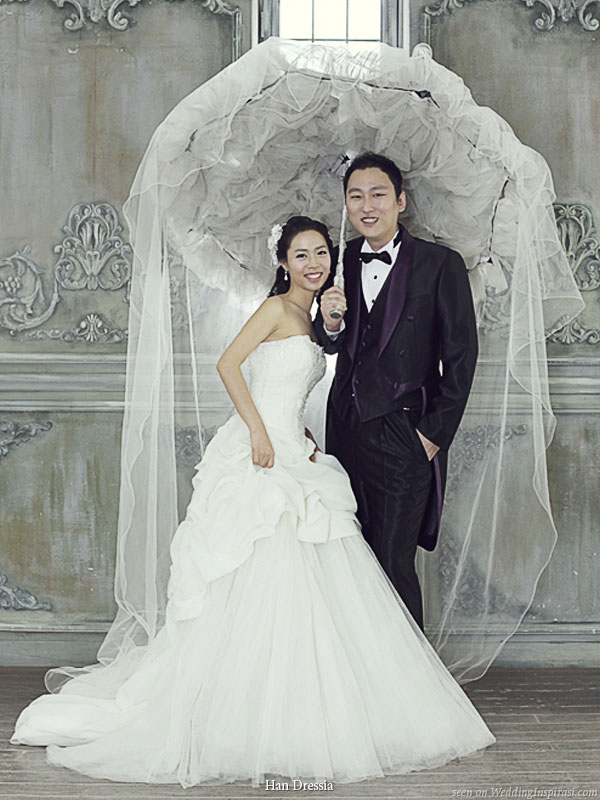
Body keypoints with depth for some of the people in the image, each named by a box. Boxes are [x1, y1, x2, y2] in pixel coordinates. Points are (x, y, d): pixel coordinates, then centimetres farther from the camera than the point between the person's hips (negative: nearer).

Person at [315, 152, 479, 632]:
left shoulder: (441, 265, -5)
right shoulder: (342, 261, 8)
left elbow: (461, 356, -4)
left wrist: (435, 433, -7)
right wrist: (329, 322, -8)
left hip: (402, 436, -5)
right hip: (346, 427, 5)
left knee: (394, 564, -4)